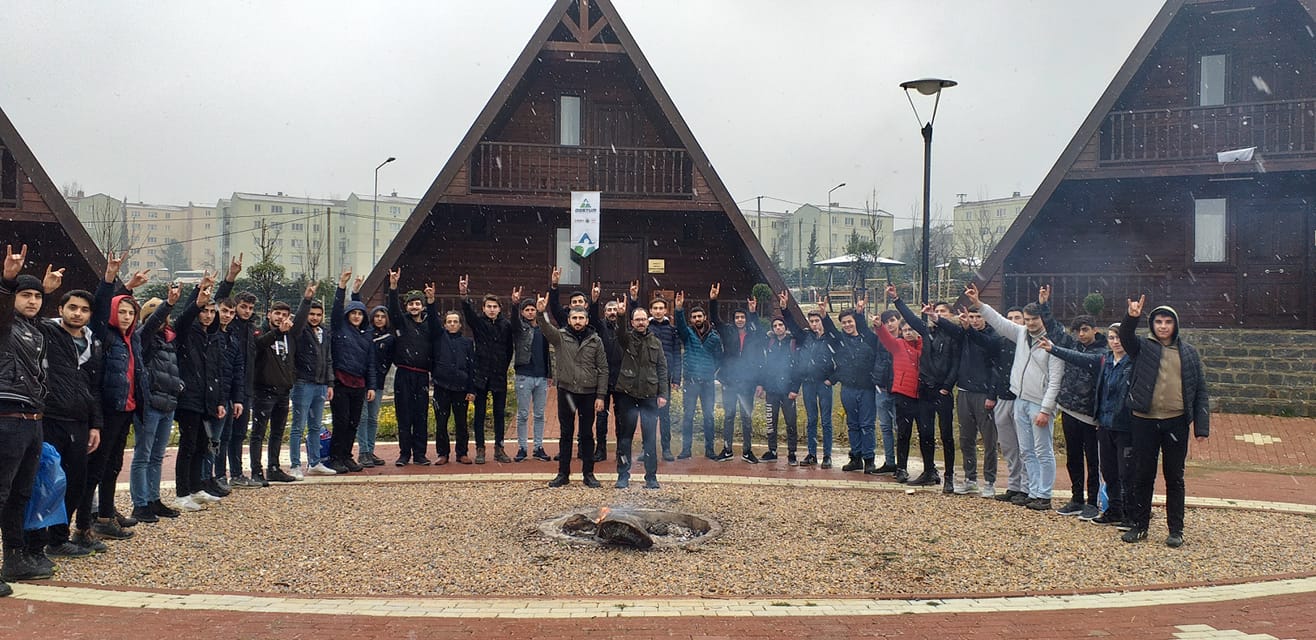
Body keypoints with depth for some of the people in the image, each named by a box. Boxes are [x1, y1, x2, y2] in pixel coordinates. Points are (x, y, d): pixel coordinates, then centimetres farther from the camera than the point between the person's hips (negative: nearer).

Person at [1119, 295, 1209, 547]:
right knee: (1143, 476, 8)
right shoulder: (1143, 347, 5)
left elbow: (1200, 391, 6)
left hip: (1176, 422, 0)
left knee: (1175, 478, 8)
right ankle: (1139, 525, 18)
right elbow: (1126, 336, -17)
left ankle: (1176, 529, 17)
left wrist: (1202, 427, -1)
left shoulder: (1188, 353, 7)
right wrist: (1132, 317, -38)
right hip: (1145, 422, 0)